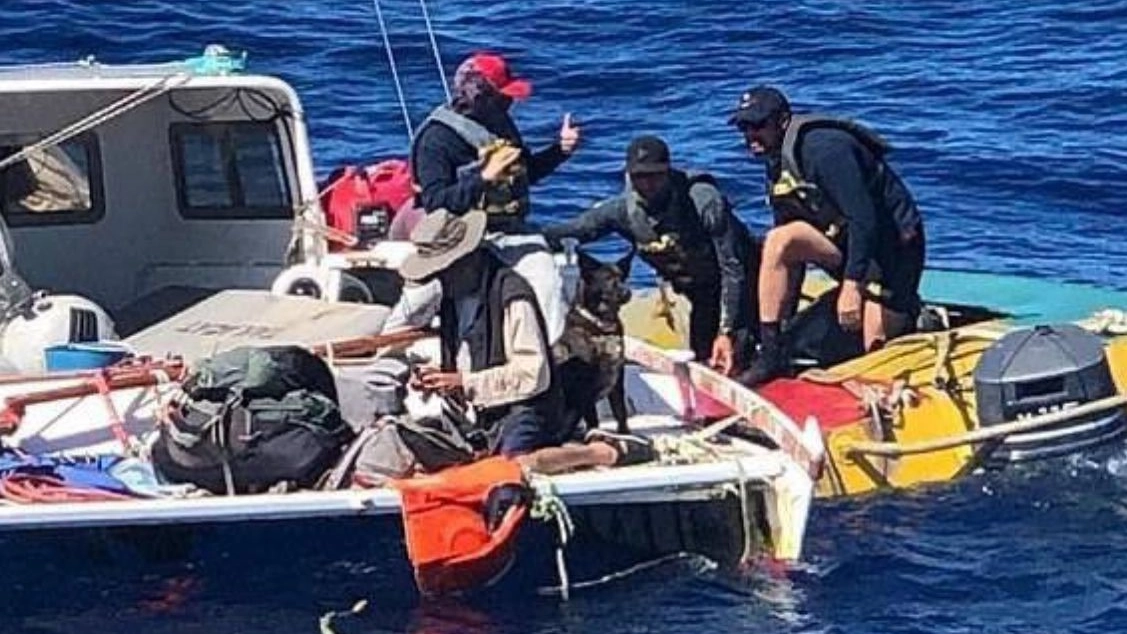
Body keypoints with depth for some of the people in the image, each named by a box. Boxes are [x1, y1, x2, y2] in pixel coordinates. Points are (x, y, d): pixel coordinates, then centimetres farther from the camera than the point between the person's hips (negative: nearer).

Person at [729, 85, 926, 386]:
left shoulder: (822, 148, -23)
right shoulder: (777, 168, 4)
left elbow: (863, 218, -30)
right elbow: (792, 250, 8)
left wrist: (852, 284, -34)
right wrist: (785, 318, 5)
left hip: (892, 242, -8)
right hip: (843, 239, 8)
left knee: (877, 349, -14)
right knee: (778, 241, -18)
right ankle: (771, 354, -17)